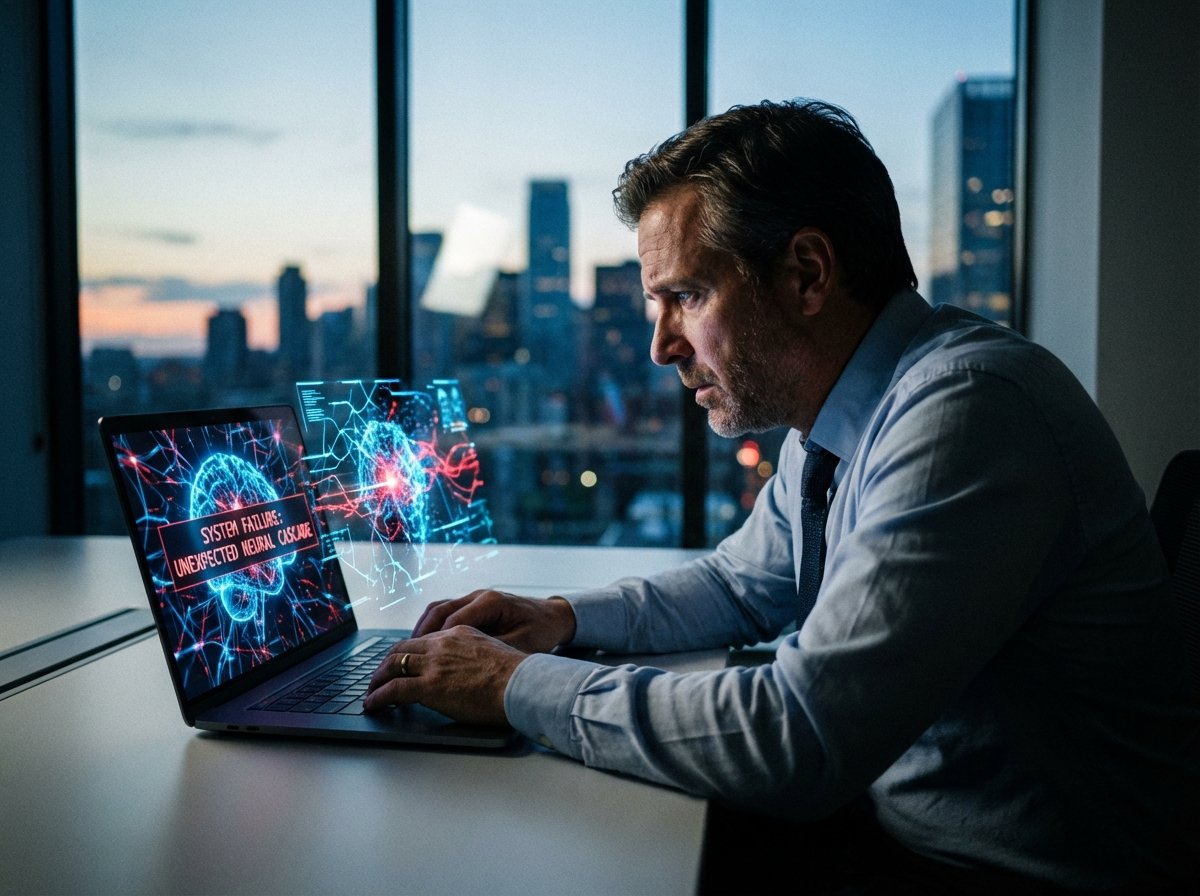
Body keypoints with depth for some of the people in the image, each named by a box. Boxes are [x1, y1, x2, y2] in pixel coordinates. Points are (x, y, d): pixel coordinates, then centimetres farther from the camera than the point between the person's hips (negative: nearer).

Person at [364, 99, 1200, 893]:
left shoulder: (966, 409, -26)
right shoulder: (832, 423, 4)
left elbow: (796, 742, -31)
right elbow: (744, 584, 20)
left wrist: (517, 685, -20)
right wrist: (564, 617, 4)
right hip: (885, 829, 8)